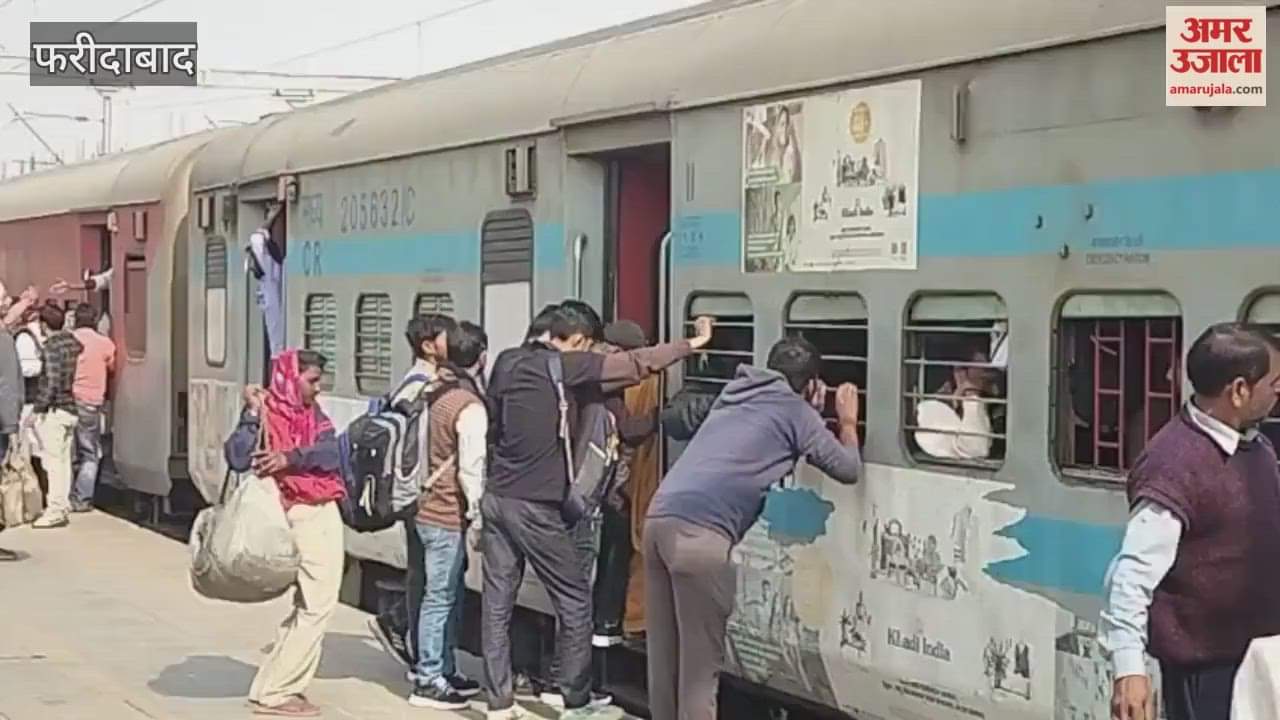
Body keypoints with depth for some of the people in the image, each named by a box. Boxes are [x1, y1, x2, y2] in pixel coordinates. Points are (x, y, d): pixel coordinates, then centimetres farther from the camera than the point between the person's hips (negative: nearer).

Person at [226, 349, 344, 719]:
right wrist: (252, 414, -27)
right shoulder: (267, 413, -9)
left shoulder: (311, 412, 11)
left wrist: (291, 459, -21)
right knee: (315, 605, -9)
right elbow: (238, 458, -25)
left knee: (315, 603, 13)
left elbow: (331, 452, -6)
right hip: (301, 516, -8)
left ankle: (283, 685, 21)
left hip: (326, 512, 8)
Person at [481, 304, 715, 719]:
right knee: (574, 600, 5)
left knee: (496, 603, 7)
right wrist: (691, 345, 1)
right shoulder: (566, 366, -10)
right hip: (535, 506, -7)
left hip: (496, 498, 7)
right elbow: (636, 365, -9)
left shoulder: (507, 363, 9)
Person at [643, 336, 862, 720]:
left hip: (660, 517, 8)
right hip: (699, 531, -7)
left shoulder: (736, 396, 29)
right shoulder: (796, 410, 10)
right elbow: (848, 469, 18)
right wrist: (847, 421, 35)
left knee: (665, 658, 14)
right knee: (700, 665, -2)